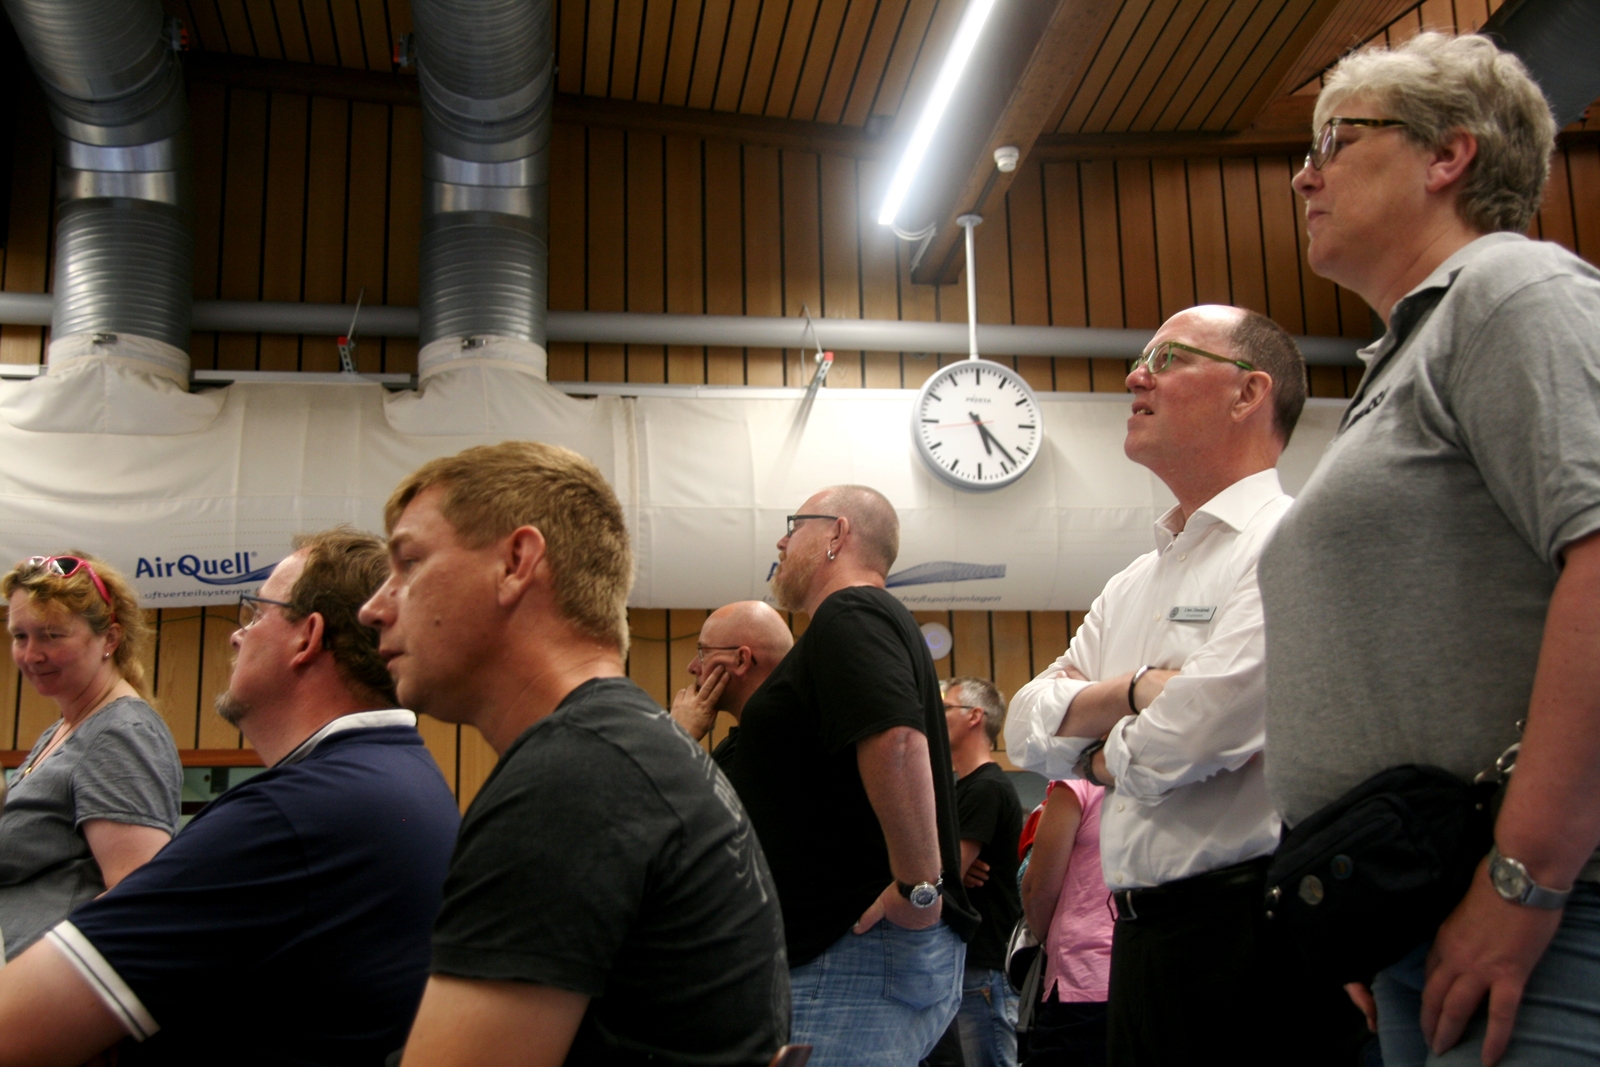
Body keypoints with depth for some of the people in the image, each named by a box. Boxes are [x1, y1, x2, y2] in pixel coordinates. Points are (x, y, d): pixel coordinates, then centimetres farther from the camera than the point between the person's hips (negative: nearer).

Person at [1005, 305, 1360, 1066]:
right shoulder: (1130, 587, 16)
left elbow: (1200, 734, -21)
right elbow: (1027, 733, 8)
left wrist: (1102, 757, 0)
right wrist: (1136, 691, -10)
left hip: (1251, 927, -7)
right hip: (1143, 934, 7)